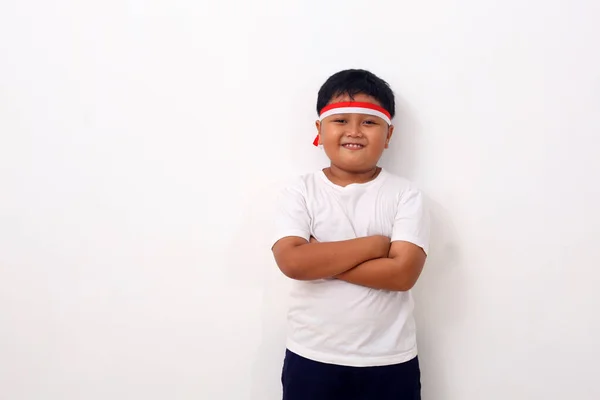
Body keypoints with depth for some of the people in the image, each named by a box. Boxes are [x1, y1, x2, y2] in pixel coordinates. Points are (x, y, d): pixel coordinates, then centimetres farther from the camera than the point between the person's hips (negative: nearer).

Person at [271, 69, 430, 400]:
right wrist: (373, 244, -16)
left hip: (389, 362, 0)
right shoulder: (300, 191, -4)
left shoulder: (405, 195, -5)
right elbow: (291, 261, -19)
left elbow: (402, 272, -17)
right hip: (312, 358, 1)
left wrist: (321, 262, -17)